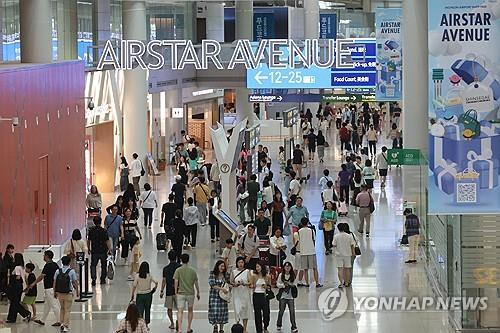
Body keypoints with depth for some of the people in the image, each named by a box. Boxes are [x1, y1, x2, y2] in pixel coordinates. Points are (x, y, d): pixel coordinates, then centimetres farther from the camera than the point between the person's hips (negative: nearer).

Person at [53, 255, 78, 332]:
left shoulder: (58, 271, -2)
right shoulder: (72, 271, -10)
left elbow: (54, 282, 0)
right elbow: (75, 283, -6)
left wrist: (55, 292, 11)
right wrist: (77, 292, 7)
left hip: (59, 293, 3)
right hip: (68, 294, -3)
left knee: (62, 308, 22)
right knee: (67, 310, 5)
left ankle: (61, 323, 17)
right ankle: (65, 326, 3)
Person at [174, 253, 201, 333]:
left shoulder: (178, 270, -7)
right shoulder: (193, 270, -2)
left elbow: (176, 282, -10)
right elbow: (196, 283, 3)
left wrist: (176, 292, 1)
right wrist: (198, 293, 15)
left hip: (181, 293, -2)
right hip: (190, 293, 2)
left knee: (180, 311, -3)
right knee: (190, 310, 19)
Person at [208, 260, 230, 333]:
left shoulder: (226, 274, 9)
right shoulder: (212, 274, -3)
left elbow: (228, 284, 21)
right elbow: (212, 284, -13)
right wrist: (221, 289, -19)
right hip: (214, 295, -3)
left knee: (222, 312, 1)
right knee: (214, 311, -9)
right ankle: (215, 326, 3)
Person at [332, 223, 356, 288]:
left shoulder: (336, 236, -9)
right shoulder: (349, 236, -4)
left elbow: (334, 245, -9)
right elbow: (352, 245, -1)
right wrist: (353, 253, 10)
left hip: (339, 254, -2)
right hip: (347, 254, 2)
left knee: (340, 269, 0)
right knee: (347, 269, 10)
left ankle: (341, 282, -8)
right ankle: (347, 283, 17)